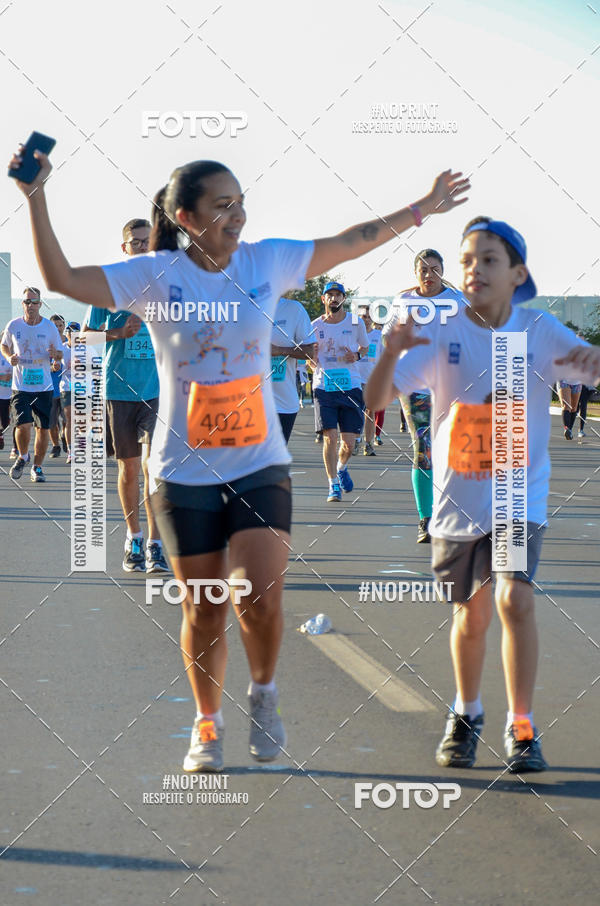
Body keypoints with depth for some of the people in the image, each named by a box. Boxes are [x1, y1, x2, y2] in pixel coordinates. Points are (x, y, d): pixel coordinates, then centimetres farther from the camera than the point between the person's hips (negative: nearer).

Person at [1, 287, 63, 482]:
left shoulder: (49, 327, 0)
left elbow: (59, 353, 9)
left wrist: (54, 354, -15)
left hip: (44, 387, 1)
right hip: (20, 386, -1)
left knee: (43, 428, 2)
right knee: (23, 424, -16)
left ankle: (37, 467, 20)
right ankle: (23, 457, 14)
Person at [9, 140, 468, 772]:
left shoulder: (266, 262, 2)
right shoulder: (154, 275, -6)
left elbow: (352, 242, 13)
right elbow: (62, 279, -13)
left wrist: (422, 209, 15)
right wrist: (36, 200, -19)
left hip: (260, 464, 1)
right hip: (184, 471, -1)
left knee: (260, 596, -16)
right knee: (203, 610, 6)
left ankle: (264, 693, 13)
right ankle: (207, 724, 27)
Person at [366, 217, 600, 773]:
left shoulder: (539, 330, -6)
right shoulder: (441, 333, -8)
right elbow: (376, 400, -14)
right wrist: (390, 353, -34)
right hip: (458, 498, 1)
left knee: (515, 599, -19)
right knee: (471, 616, 10)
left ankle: (522, 728, -4)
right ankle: (466, 716, 36)